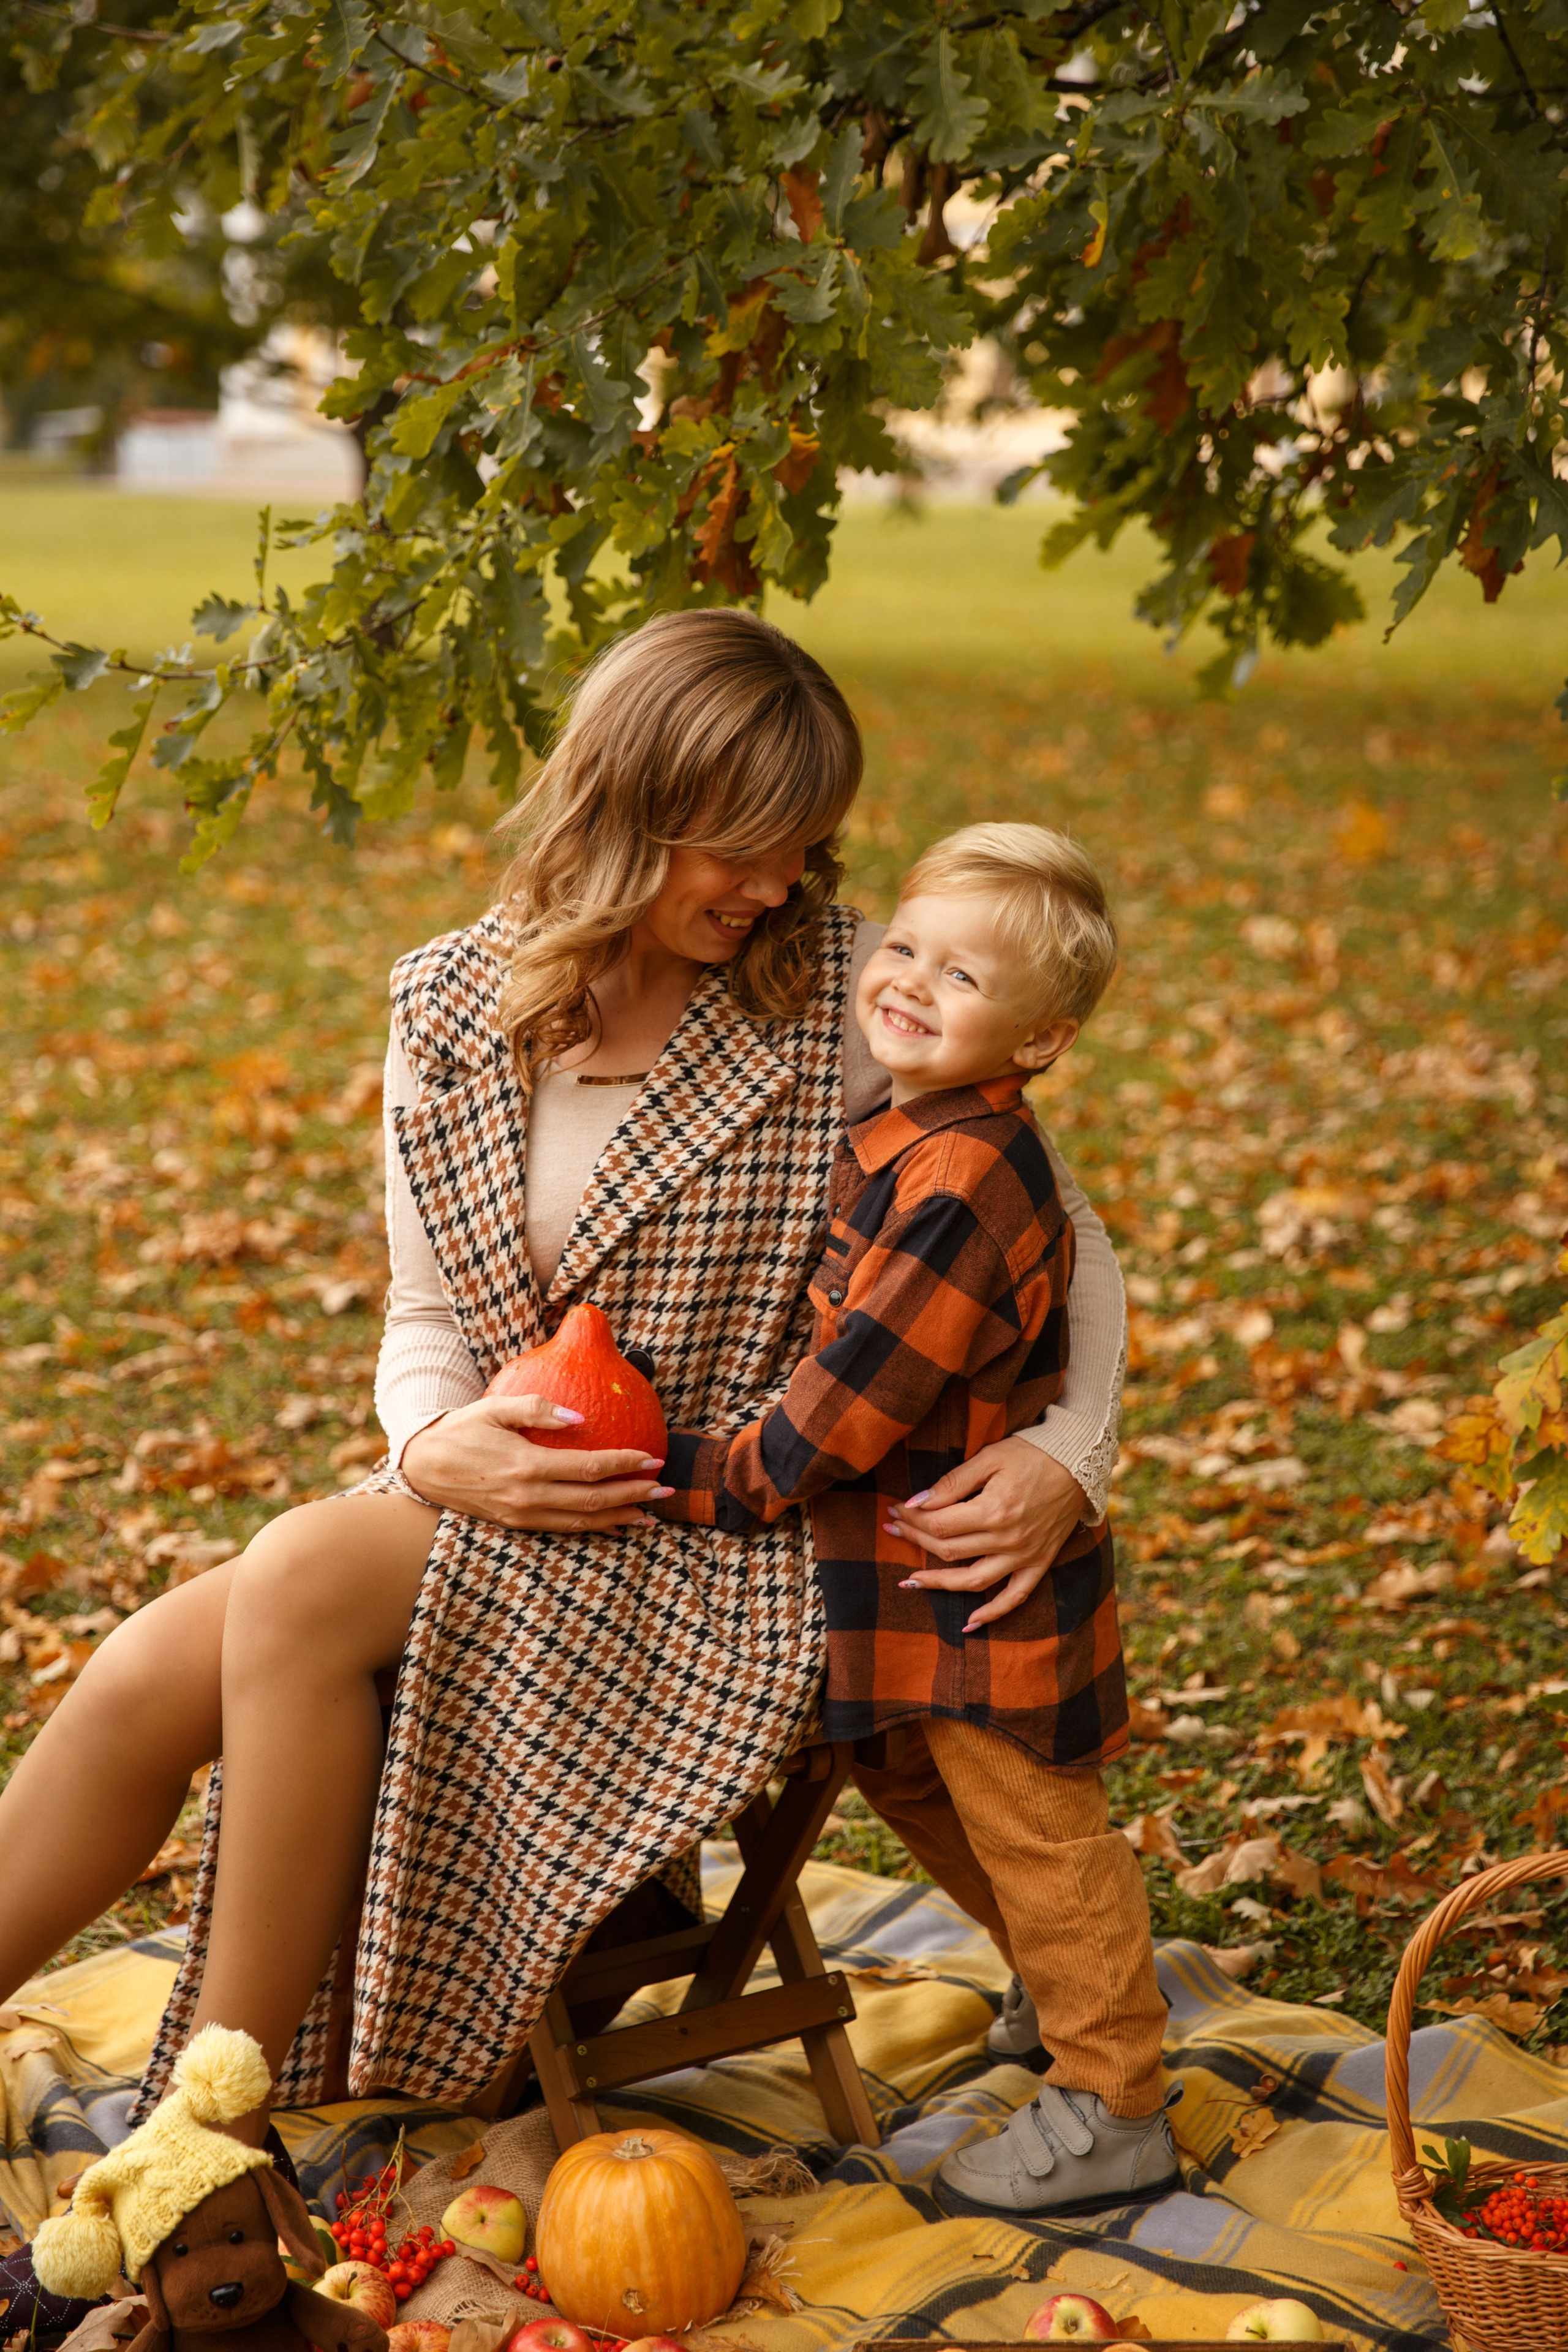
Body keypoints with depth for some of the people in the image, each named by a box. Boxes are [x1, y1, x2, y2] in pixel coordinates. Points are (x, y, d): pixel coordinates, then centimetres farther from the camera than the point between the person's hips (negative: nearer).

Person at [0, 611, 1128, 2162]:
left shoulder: (842, 993, -6)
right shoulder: (446, 1010, 4)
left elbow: (1063, 1240, 2)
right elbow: (427, 1318, 10)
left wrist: (1068, 1454, -15)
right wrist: (437, 1450, -12)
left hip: (732, 1565, -4)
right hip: (502, 1514, 4)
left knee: (302, 1578, -27)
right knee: (151, 1679, -19)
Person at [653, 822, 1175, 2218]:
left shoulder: (969, 1178, -27)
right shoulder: (907, 1144, 5)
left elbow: (863, 1388, -25)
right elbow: (852, 1352, 16)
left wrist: (719, 1483, -14)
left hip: (986, 1584, -10)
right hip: (907, 1571, 10)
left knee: (1035, 1835, 4)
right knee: (918, 1789, 24)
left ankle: (1115, 2114, 20)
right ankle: (1089, 1994, 45)